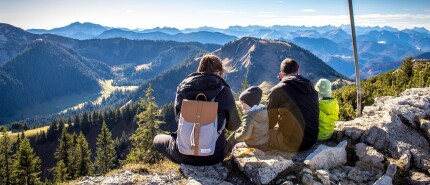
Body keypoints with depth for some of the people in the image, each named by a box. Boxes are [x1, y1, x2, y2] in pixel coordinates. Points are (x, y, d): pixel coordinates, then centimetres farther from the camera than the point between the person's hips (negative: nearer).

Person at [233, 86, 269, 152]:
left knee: (236, 147, 18)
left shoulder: (249, 116, -26)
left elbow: (245, 135, -30)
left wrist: (237, 135, -10)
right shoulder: (264, 112, -2)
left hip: (253, 148, -7)